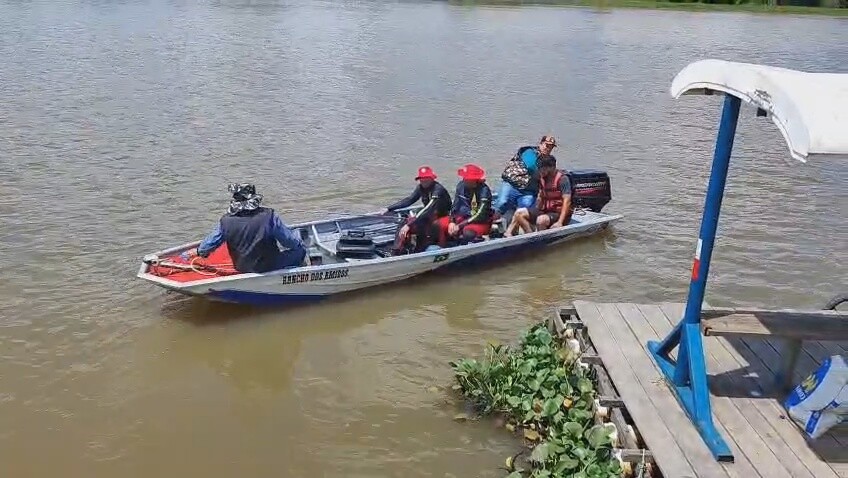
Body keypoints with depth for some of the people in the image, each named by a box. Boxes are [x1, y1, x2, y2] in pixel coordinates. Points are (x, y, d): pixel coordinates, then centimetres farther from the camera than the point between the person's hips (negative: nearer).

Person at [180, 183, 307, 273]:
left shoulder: (225, 221, -14)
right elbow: (290, 241, -13)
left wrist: (196, 251, 23)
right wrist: (299, 243, 11)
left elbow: (210, 244, 1)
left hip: (242, 269, 5)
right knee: (300, 249, 10)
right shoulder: (269, 216, -23)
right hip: (269, 267, -5)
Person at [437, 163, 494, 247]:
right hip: (464, 217, 6)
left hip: (481, 222, -6)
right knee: (440, 224, -12)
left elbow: (479, 216, -24)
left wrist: (459, 226, -25)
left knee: (467, 232, -38)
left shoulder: (484, 190, -22)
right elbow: (455, 205, 3)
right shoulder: (461, 186, -5)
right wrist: (452, 222, -14)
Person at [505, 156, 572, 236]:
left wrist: (560, 222, -28)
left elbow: (567, 201, -20)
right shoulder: (542, 178, 9)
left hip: (560, 213, -8)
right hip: (546, 211, 8)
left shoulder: (562, 178, -14)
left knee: (541, 220, -36)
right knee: (520, 213, -4)